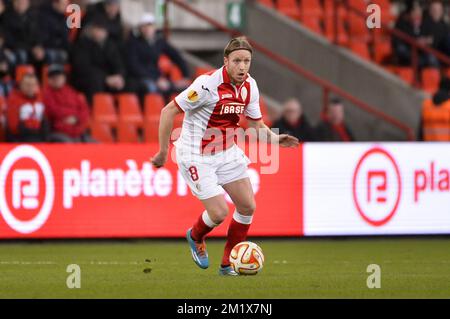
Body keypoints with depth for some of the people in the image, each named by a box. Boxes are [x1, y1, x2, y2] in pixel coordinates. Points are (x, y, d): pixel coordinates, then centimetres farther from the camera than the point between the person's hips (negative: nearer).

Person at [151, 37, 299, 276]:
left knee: (247, 207, 2)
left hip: (227, 152, 7)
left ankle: (228, 264, 18)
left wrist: (275, 139, -11)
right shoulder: (208, 85, -25)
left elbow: (256, 124, 10)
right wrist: (163, 152, -18)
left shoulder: (250, 86, -3)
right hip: (197, 156, -7)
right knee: (219, 213, -11)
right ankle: (196, 237, 25)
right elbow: (168, 111, -20)